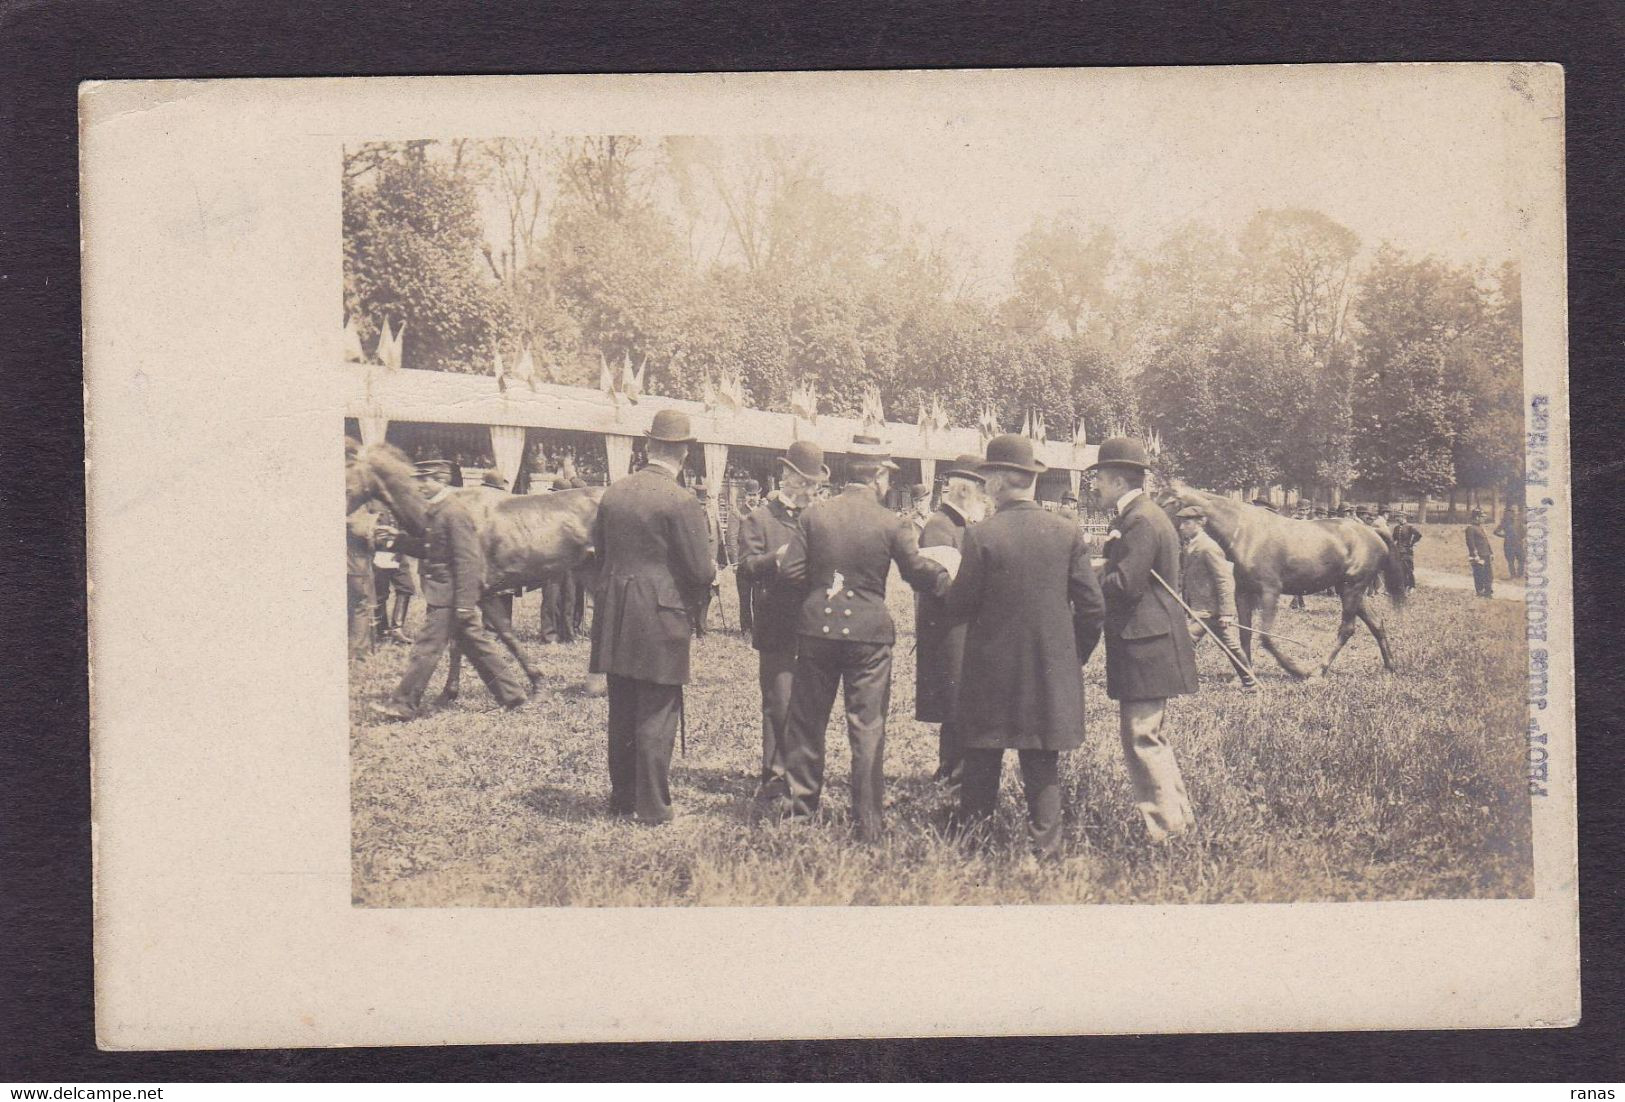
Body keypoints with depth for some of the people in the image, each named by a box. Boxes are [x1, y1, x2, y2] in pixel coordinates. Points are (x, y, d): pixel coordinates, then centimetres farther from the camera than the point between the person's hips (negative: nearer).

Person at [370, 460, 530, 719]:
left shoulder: (454, 513, -17)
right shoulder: (436, 511, 13)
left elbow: (466, 560, -20)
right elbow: (427, 550, 20)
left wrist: (463, 604, -23)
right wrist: (397, 538, 6)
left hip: (448, 597, -10)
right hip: (449, 595, 10)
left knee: (427, 647, -4)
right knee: (477, 643, 13)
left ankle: (402, 706, 2)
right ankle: (512, 693, 18)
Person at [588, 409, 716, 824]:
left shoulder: (613, 493, 4)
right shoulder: (682, 502, -14)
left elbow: (599, 550, 13)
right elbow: (701, 572, -13)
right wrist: (712, 567, 9)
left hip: (614, 617, 6)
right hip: (661, 618, -6)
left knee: (621, 711, 15)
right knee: (657, 713, 1)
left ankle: (622, 797, 25)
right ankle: (652, 807, 5)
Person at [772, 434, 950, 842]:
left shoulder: (814, 514, -2)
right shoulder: (890, 523, -8)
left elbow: (788, 571, -2)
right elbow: (918, 572, -1)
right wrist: (949, 576, 18)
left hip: (817, 626, 2)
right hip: (869, 629, -2)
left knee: (807, 717, 16)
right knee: (868, 726, 4)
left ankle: (801, 800, 25)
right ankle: (868, 819, 5)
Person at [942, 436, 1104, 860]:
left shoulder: (982, 536, -12)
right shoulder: (1068, 534, -2)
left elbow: (958, 609, -9)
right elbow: (1093, 607, -1)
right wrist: (1075, 658, 12)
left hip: (991, 672, -2)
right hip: (1052, 675, 2)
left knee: (981, 765, 10)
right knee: (1044, 770, 7)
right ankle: (1046, 850, 7)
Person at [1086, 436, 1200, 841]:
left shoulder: (1141, 521, -17)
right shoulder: (1143, 516, 17)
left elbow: (1126, 584, -23)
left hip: (1144, 651, -11)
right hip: (1151, 648, 11)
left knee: (1141, 739, -7)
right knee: (1152, 739, 18)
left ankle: (1166, 827, -2)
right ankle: (1179, 818, 25)